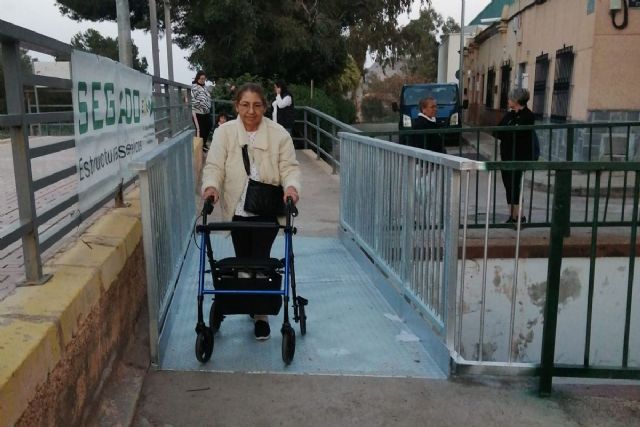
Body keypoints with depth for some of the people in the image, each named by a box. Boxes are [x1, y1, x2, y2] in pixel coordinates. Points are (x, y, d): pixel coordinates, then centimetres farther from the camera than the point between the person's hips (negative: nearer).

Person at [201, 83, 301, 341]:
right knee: (243, 260, 13)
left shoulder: (278, 134, -4)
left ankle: (261, 314, 9)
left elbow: (289, 167, -4)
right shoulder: (225, 132, -2)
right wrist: (211, 186, -27)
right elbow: (214, 165, -7)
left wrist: (291, 185, -25)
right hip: (237, 210, 2)